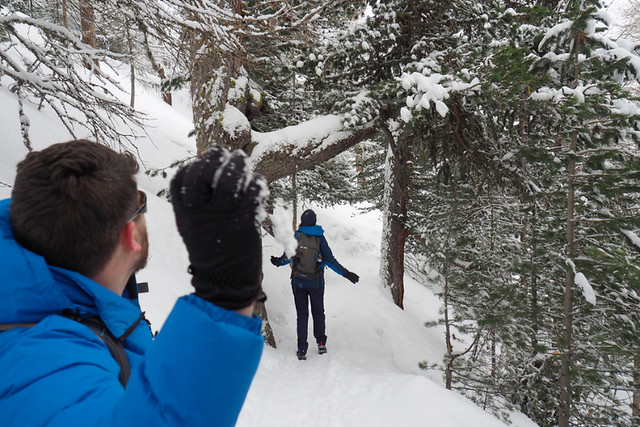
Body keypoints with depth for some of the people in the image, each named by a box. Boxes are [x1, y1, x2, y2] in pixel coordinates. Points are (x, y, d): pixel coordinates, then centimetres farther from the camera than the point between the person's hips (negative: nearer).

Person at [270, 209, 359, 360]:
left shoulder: (296, 236, -6)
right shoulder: (320, 237, -8)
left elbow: (288, 256, 0)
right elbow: (329, 259, -9)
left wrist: (277, 262, 22)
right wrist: (345, 273, -3)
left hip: (298, 281, 0)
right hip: (316, 282, 0)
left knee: (302, 314, 8)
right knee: (318, 312, 18)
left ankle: (302, 349, 7)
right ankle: (321, 343, 24)